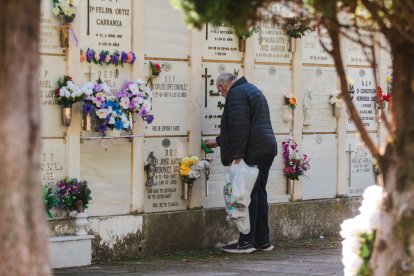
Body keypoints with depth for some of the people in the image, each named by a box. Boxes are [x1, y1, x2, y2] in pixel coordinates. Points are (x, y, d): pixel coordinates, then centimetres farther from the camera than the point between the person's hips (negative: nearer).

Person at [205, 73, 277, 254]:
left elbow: (240, 126, -19)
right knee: (259, 194, 13)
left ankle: (246, 242, -5)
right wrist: (218, 141, 41)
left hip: (252, 152, -10)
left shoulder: (236, 93, -8)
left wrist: (237, 155, -20)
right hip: (267, 150, 10)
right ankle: (263, 241, 16)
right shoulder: (251, 90, 25)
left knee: (249, 195, -7)